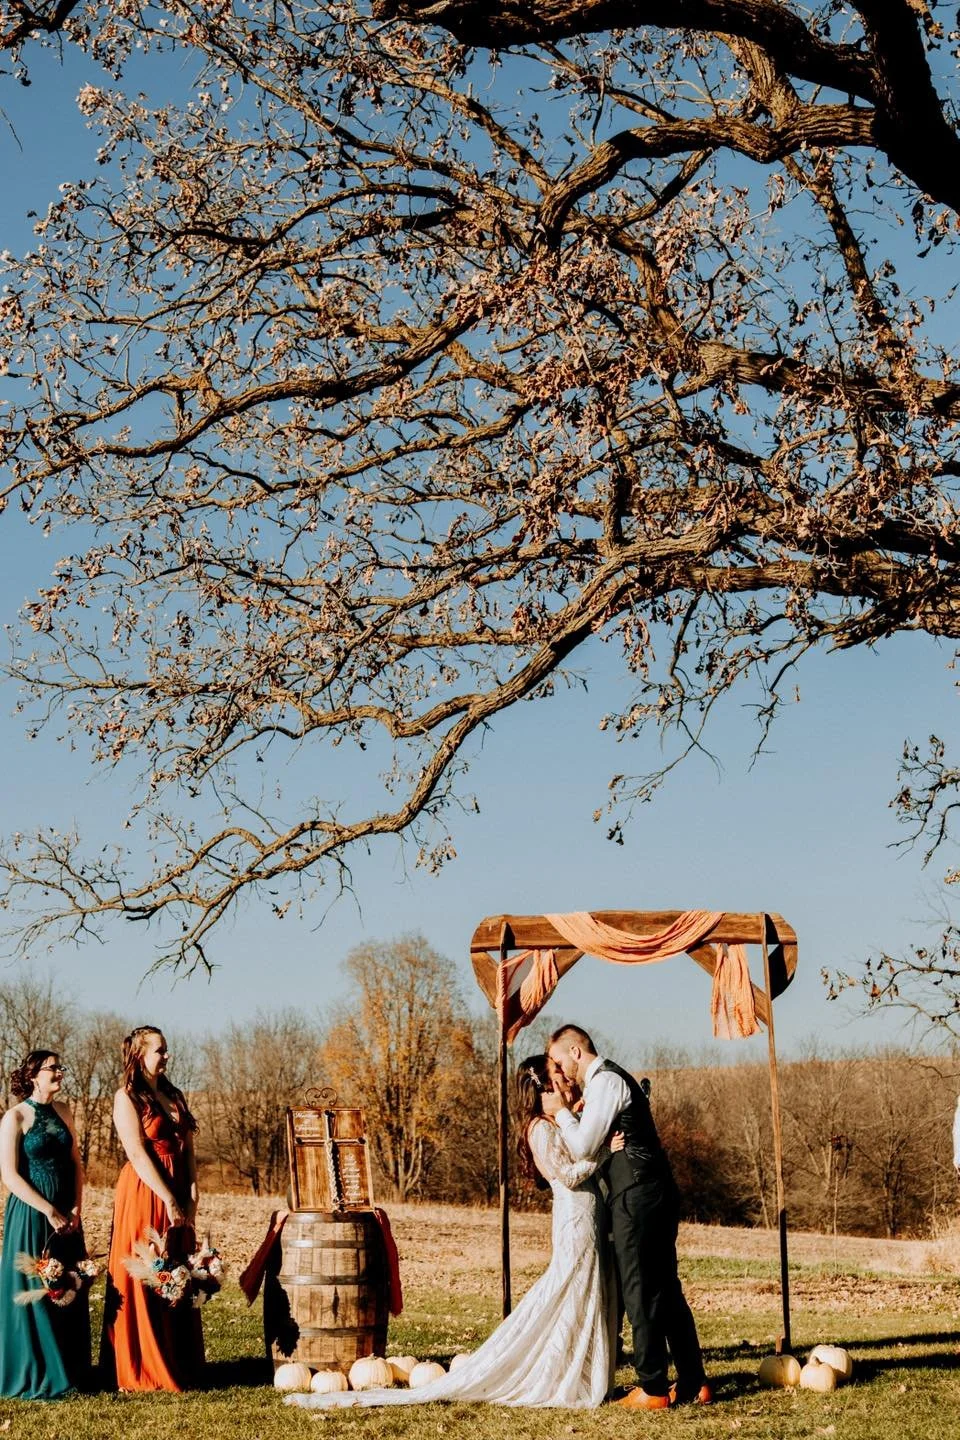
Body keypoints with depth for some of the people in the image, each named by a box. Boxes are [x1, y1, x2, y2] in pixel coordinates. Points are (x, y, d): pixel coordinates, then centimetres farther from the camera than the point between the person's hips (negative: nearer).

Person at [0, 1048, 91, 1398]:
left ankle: (69, 1371, 18)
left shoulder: (62, 1112, 9)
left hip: (66, 1215, 6)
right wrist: (49, 1211, -16)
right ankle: (35, 1378, 8)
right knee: (34, 1293, -1)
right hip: (31, 1214, -6)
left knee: (70, 1292, 8)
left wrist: (76, 1208, -1)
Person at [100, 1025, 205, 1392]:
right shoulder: (127, 1097, -6)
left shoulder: (175, 1096, 14)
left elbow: (188, 1151, 11)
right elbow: (138, 1154, -14)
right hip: (143, 1195, -7)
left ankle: (180, 1367, 15)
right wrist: (169, 1201, -17)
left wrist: (191, 1198, -2)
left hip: (178, 1199, 7)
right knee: (143, 1283, -3)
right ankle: (143, 1372, 3)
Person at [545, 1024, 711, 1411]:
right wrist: (568, 1113, 11)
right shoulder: (612, 1078, 20)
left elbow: (583, 1148, -15)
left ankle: (653, 1389, 2)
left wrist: (561, 1111, -2)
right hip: (655, 1195, 10)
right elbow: (597, 1142, 22)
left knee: (641, 1293, -3)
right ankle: (694, 1382, 17)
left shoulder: (605, 1082, -12)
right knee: (666, 1291, 13)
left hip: (637, 1199, -10)